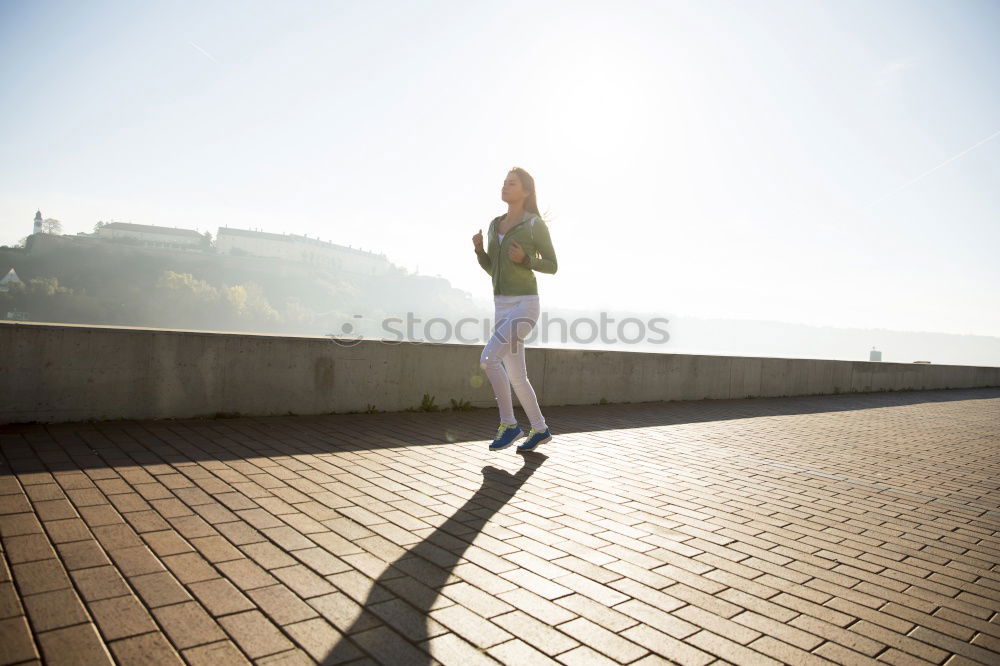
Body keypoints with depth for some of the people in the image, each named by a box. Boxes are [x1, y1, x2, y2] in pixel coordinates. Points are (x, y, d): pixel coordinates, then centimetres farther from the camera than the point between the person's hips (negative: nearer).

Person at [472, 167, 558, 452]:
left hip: (525, 305, -7)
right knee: (516, 376, 9)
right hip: (503, 308, 8)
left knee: (488, 359, -22)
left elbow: (552, 266, -1)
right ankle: (540, 429, 26)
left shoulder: (536, 224, -5)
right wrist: (479, 247, -1)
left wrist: (524, 259, -20)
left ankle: (508, 423, -6)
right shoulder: (496, 225, 15)